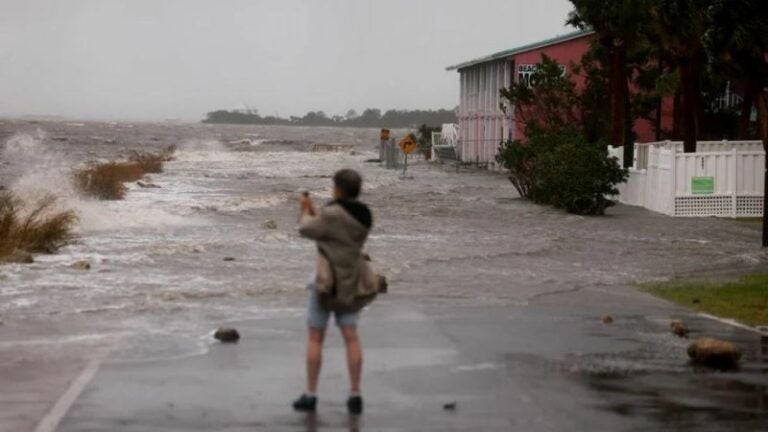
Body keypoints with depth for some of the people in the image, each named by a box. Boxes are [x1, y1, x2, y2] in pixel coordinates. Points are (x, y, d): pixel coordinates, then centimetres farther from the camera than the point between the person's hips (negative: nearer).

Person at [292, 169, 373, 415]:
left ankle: (310, 396, 7)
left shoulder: (333, 214, -20)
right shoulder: (363, 216, 4)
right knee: (351, 337, 6)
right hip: (349, 283, 6)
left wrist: (306, 212, 12)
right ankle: (355, 396, 4)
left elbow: (306, 230, -7)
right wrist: (312, 211, 19)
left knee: (315, 338, 4)